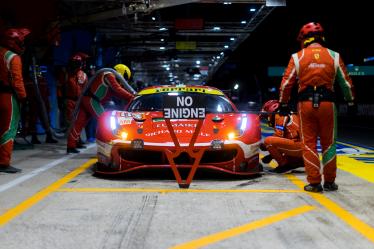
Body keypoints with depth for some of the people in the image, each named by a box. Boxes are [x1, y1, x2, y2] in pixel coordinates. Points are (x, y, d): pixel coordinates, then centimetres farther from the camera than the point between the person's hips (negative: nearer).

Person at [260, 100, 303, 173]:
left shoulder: (280, 116, -2)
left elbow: (278, 137, -10)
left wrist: (265, 146, 3)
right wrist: (270, 155, 25)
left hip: (298, 146, -10)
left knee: (268, 140, -15)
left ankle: (284, 164, -6)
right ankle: (299, 161, 13)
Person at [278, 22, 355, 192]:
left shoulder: (297, 57, 2)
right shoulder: (334, 56, 5)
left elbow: (286, 83, 1)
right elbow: (346, 82, 11)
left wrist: (283, 104, 12)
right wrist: (350, 100, 25)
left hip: (306, 103, -1)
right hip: (327, 103, 1)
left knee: (309, 143, 6)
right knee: (328, 143, 11)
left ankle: (314, 182, 4)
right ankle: (329, 182, 16)